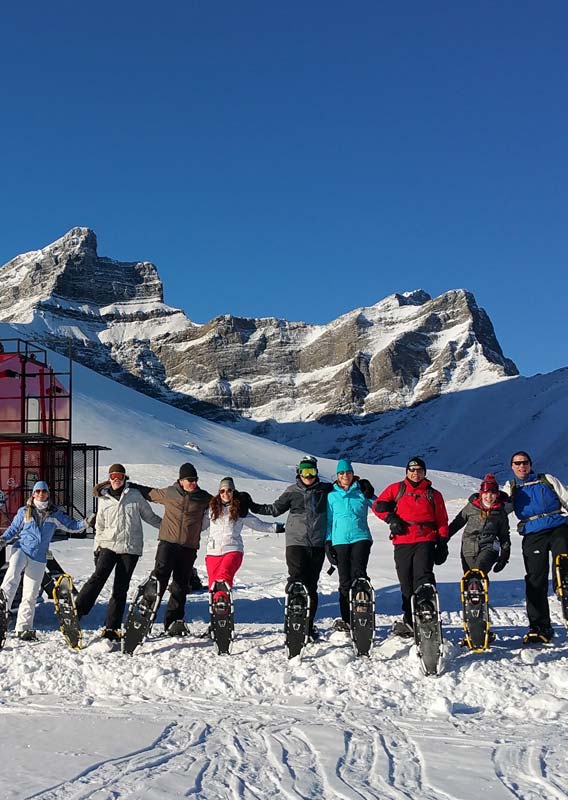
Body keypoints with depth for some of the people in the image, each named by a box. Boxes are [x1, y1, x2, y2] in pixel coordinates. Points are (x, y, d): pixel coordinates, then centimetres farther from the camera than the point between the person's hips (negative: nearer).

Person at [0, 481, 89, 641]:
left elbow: (71, 525, 13)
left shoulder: (55, 514, 9)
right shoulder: (24, 512, 7)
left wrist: (85, 523, -4)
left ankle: (23, 628, 13)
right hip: (21, 549, -2)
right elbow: (13, 529, 14)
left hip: (38, 558, 2)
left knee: (31, 595, 5)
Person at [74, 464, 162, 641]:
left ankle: (111, 628, 5)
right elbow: (100, 526, 17)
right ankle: (76, 611, -22)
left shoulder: (135, 495, 7)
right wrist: (97, 547, 11)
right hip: (108, 545, 0)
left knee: (120, 589, 0)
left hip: (130, 548, 0)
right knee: (98, 577, -21)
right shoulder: (103, 499, 11)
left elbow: (149, 517, 15)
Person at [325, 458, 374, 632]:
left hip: (361, 538, -1)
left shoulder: (362, 492, 7)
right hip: (340, 541, 2)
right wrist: (328, 544, 5)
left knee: (358, 575, -14)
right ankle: (346, 619, 10)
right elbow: (328, 521, 11)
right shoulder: (331, 495, 10)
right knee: (345, 581, 4)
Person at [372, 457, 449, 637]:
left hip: (425, 541, -1)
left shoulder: (433, 494, 15)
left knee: (423, 576, -20)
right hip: (402, 543, 2)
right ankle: (409, 620, 15)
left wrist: (442, 544, 7)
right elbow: (378, 505, 13)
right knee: (406, 584, 5)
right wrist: (391, 518, -2)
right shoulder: (397, 489, 14)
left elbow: (442, 521, 15)